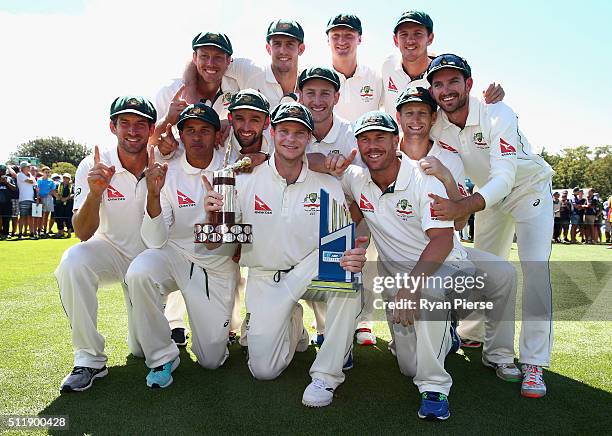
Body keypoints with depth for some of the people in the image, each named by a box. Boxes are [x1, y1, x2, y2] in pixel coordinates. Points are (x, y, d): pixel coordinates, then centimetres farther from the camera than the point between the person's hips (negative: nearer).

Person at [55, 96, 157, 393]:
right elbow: (83, 234, -21)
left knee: (142, 349, 1)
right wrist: (95, 192, -39)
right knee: (73, 262, -35)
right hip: (113, 252, 0)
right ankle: (90, 359, -18)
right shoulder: (93, 167, -17)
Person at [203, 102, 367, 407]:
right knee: (264, 370, -8)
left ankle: (326, 375, -16)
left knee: (349, 273, -33)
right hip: (265, 279, 0)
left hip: (311, 272, 0)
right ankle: (293, 328, 28)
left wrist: (354, 257, -29)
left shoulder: (327, 185, -6)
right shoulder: (246, 181, -7)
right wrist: (213, 214, -27)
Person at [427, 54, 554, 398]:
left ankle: (534, 363, -8)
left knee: (536, 271, -15)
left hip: (529, 189, -4)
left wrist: (463, 207, -57)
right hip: (490, 196, 5)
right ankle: (473, 333, 32)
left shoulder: (498, 115, -32)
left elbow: (505, 178, -42)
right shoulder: (435, 125, -17)